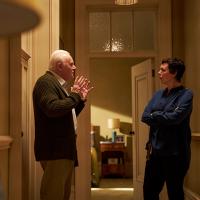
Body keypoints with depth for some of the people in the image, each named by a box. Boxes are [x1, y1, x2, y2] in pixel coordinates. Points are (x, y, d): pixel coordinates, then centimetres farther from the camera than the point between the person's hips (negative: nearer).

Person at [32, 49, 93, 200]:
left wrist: (81, 98, 15)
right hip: (55, 149, -10)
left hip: (64, 149, 10)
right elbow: (53, 108, -28)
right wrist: (74, 95, -15)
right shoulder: (46, 82, -11)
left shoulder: (59, 84, 19)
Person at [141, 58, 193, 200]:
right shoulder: (158, 94, 11)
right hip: (156, 151, 7)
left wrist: (154, 116, -6)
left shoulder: (185, 94, -9)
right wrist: (163, 119, -13)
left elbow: (174, 117, -22)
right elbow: (144, 116, 3)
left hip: (175, 153, -7)